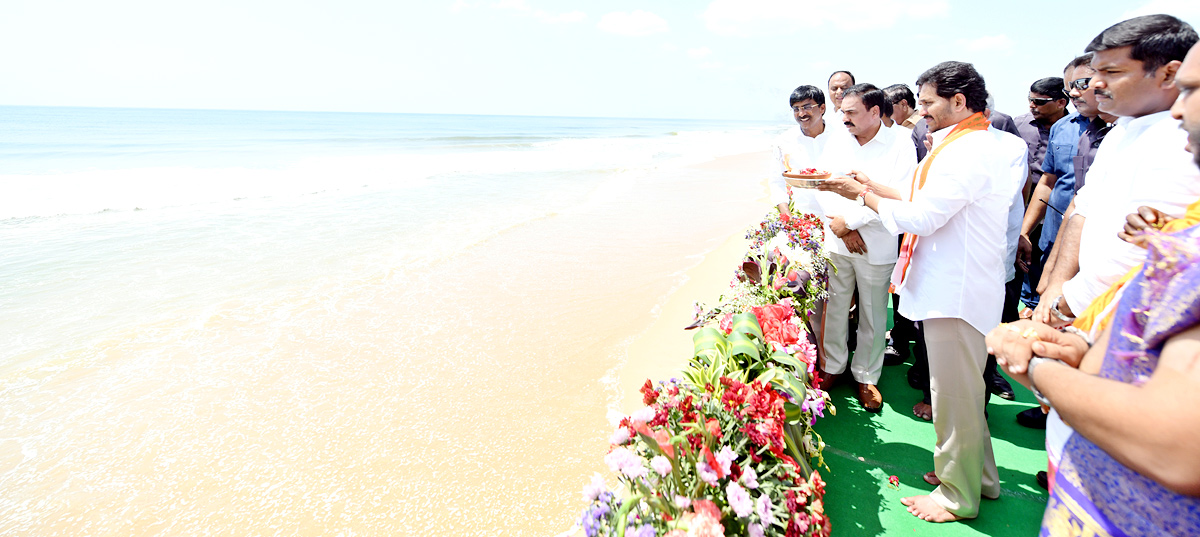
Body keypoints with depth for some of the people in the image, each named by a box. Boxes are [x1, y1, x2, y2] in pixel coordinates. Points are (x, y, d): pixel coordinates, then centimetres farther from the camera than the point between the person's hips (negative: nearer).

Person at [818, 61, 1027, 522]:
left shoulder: (968, 152, -19)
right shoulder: (984, 144, 15)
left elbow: (921, 218, -21)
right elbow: (931, 202, 15)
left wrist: (863, 196, -8)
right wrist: (873, 188, 12)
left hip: (956, 289, -11)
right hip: (957, 284, 11)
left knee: (954, 393, 2)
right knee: (963, 388, 21)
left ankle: (958, 497, 18)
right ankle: (978, 475, 37)